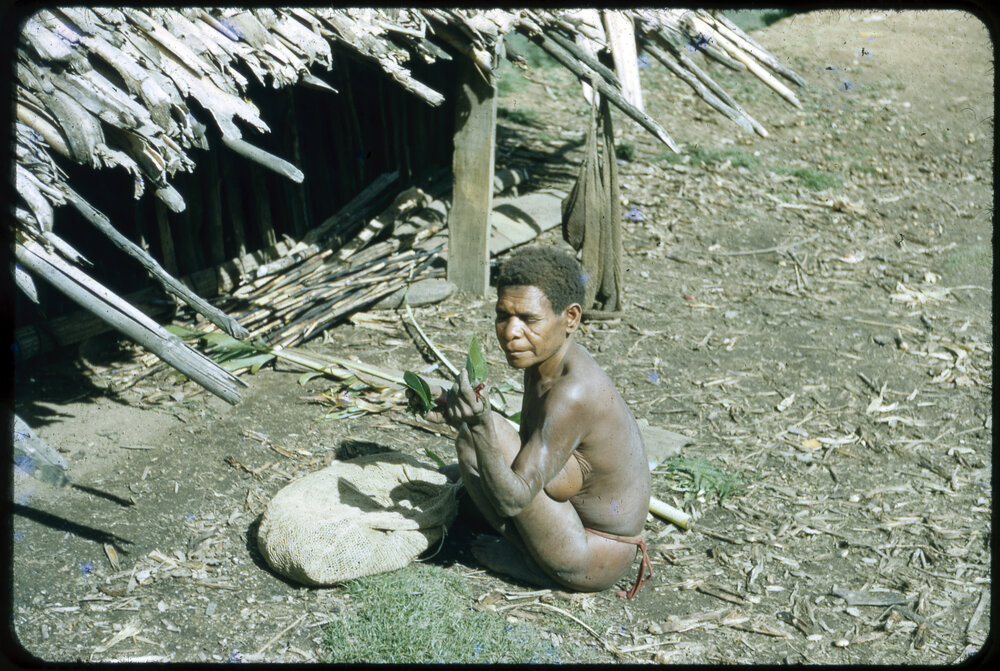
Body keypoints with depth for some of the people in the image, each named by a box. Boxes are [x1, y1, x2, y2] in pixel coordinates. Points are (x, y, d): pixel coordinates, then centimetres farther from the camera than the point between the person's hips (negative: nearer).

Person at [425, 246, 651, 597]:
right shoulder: (544, 359, -1)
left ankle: (534, 566, -2)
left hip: (591, 564, -10)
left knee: (481, 438, -21)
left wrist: (480, 426, -42)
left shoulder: (572, 391, -30)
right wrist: (464, 417, 2)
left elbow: (513, 500, -29)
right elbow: (527, 448, 13)